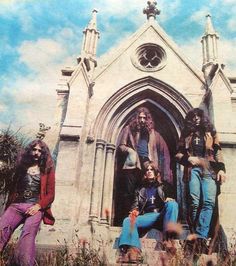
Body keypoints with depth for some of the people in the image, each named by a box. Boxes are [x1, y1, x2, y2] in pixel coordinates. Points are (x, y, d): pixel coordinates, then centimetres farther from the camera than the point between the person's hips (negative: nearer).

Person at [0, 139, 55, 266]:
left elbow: (51, 194, 6)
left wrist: (39, 206, -11)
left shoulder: (47, 170, 12)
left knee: (28, 235, -30)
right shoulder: (22, 166, 20)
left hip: (35, 207, -2)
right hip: (16, 205, 2)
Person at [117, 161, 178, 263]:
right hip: (147, 217, 2)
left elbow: (172, 199, 15)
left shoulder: (165, 185, 22)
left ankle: (168, 237, -44)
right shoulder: (140, 190, 27)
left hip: (162, 216, -1)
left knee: (172, 204, -32)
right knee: (128, 220, -26)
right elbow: (136, 205, 18)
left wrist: (169, 200, -10)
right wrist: (134, 211, -6)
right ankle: (133, 250, -48)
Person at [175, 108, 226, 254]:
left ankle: (200, 237, -26)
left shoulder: (210, 132, 22)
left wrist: (221, 168, -2)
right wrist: (188, 158, -3)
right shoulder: (187, 134, 22)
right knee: (194, 202, -13)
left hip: (209, 169, 0)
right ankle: (199, 236, -7)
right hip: (193, 169, 0)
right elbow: (178, 154, 18)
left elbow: (218, 151, 13)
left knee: (209, 202, -19)